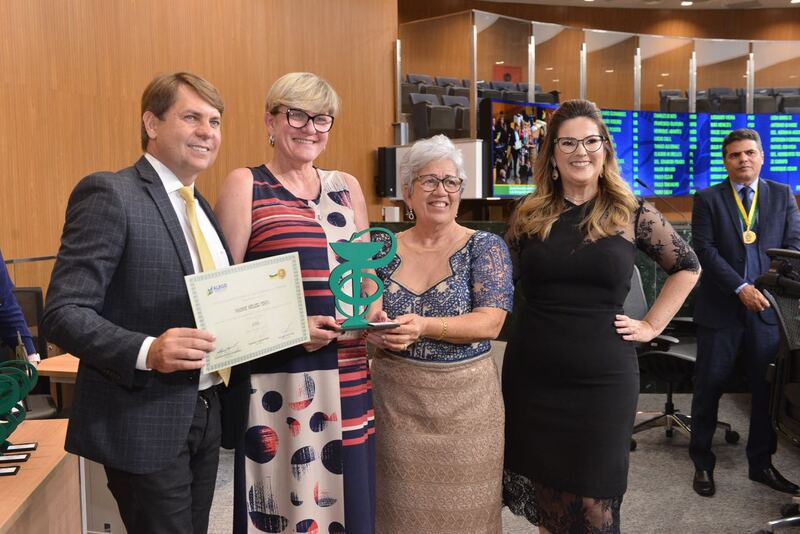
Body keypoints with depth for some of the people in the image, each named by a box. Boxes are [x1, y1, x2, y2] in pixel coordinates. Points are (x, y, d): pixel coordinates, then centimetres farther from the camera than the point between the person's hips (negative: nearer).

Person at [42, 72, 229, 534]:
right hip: (145, 422, -7)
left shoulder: (201, 208, 12)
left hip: (205, 414, 8)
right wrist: (147, 351, -31)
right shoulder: (109, 194, -13)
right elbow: (64, 313, -17)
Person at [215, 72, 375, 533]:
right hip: (276, 377, -4)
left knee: (346, 491, 11)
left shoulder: (347, 187, 12)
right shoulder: (245, 185, -2)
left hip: (346, 372, 5)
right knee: (281, 495, 3)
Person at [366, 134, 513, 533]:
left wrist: (424, 327, -25)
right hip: (394, 398, 2)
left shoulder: (485, 247, -2)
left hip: (465, 399, -2)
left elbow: (490, 322, -12)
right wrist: (374, 332, -15)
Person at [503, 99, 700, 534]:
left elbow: (687, 267, 11)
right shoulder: (529, 214, 2)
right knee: (542, 488, 15)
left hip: (603, 378, -1)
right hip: (531, 375, 2)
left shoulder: (631, 213, -1)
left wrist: (652, 325, 4)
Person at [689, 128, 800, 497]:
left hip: (767, 307, 3)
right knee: (709, 387, 5)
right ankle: (702, 464, 19)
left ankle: (761, 464, 26)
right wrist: (740, 288, -17)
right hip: (720, 310, -2)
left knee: (767, 389, 10)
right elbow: (704, 250, -8)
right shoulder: (707, 199, 1)